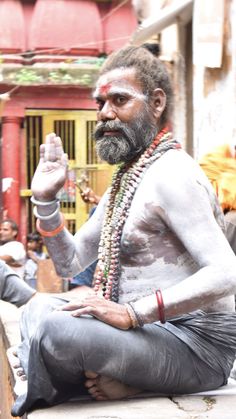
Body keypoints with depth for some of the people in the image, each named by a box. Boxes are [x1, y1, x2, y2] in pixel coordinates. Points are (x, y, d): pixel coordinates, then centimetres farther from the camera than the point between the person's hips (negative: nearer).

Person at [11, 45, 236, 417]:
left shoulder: (170, 173, -15)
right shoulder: (126, 178, 15)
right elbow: (70, 264, 18)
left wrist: (132, 313, -28)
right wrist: (44, 198, 5)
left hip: (197, 344, -10)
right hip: (158, 331, 10)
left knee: (51, 328, -26)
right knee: (39, 309, 10)